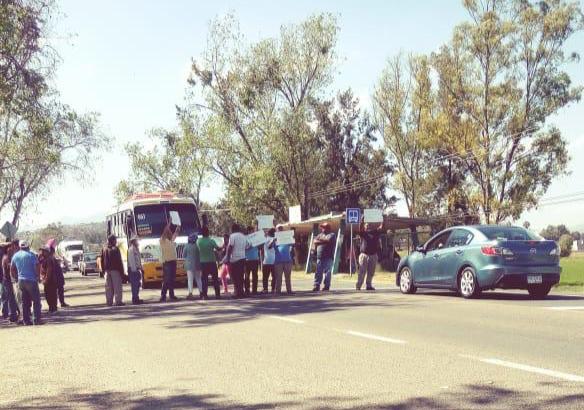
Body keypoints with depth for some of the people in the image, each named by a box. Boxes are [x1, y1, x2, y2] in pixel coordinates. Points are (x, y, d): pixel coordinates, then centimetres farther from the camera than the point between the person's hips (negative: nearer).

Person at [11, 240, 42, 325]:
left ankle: (26, 320, 9)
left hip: (21, 281, 5)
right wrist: (37, 276, 1)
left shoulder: (15, 256, 8)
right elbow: (37, 267, -14)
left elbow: (12, 270, 12)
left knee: (24, 302, 10)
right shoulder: (31, 255, -9)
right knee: (36, 300, 1)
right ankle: (36, 320, -4)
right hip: (31, 280, -5)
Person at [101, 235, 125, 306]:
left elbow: (102, 261, 13)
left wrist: (104, 270, 19)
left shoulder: (104, 249, 9)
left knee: (108, 287, 9)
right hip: (115, 270, -6)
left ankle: (109, 301, 10)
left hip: (107, 270, 6)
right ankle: (118, 301, -5)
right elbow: (119, 261, -11)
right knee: (117, 286, -3)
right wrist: (121, 271, -7)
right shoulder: (115, 249, -9)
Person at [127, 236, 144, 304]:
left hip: (137, 269, 10)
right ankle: (135, 300, -5)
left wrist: (140, 268, 16)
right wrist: (134, 269, -21)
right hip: (133, 269, -10)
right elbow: (131, 260, -18)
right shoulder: (131, 249, -12)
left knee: (137, 285, 12)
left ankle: (136, 299, 19)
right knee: (134, 285, -7)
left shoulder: (136, 249, 17)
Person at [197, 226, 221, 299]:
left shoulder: (198, 241, -3)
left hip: (203, 262, 2)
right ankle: (217, 294, 4)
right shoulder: (211, 241, -11)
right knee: (215, 278, 6)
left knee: (204, 279, 5)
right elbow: (218, 249, -2)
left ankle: (204, 295, 0)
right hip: (212, 261, -2)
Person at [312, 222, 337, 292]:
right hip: (320, 257, 6)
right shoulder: (320, 234, 22)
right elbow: (315, 242, 7)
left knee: (327, 272, -6)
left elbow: (328, 240, -16)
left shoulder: (332, 235, 3)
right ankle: (316, 286, 4)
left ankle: (327, 286, -1)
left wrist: (321, 239, 0)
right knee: (318, 272, 2)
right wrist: (324, 241, -6)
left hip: (328, 257, -6)